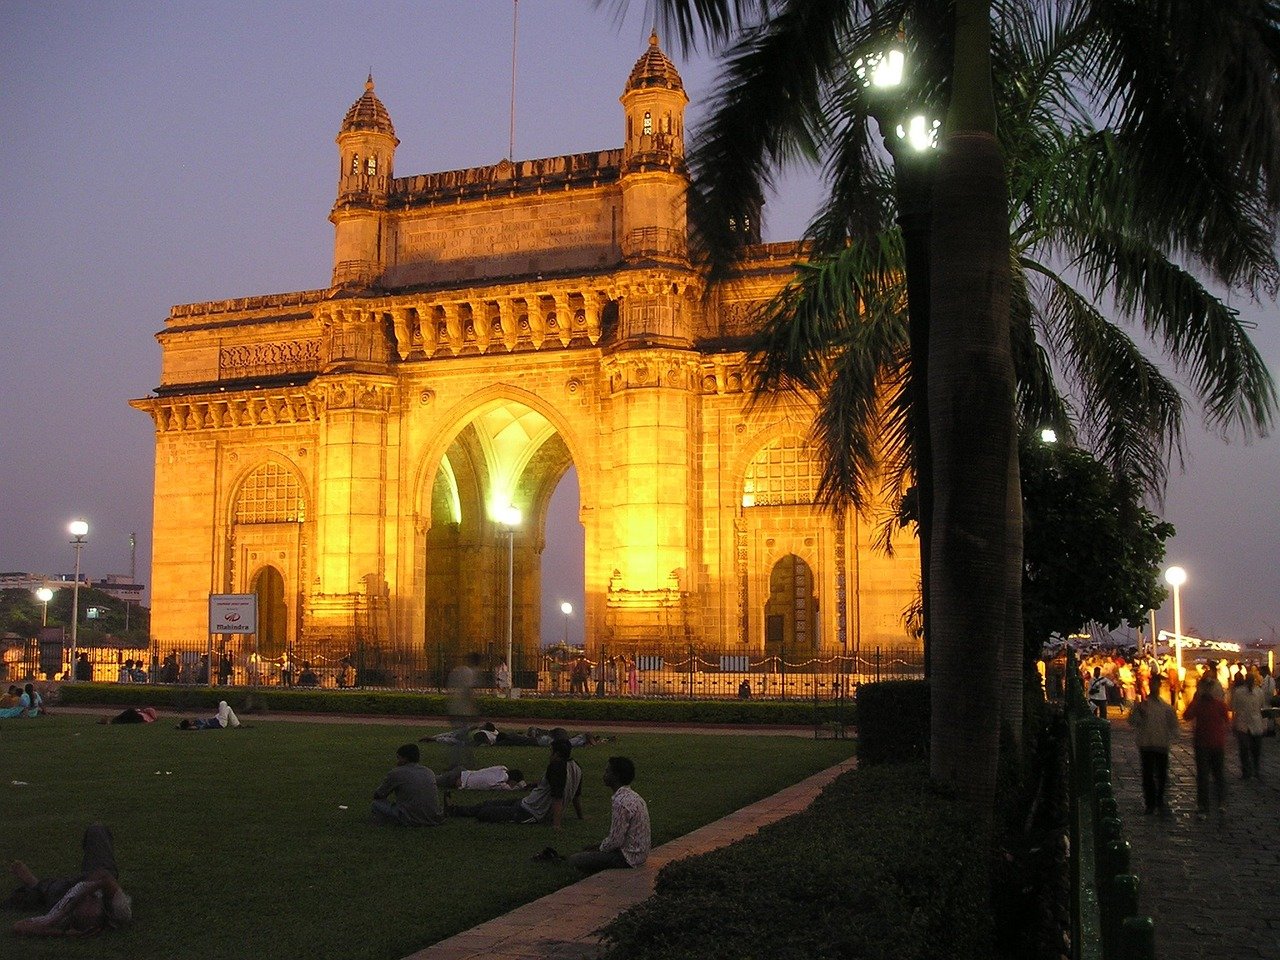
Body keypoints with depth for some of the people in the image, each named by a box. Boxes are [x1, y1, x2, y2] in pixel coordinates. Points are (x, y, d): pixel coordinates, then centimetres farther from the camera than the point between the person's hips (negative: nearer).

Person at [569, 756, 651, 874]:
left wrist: (600, 848, -4)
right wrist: (601, 844, 12)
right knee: (584, 850, 21)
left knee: (574, 860, -10)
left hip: (628, 857, -10)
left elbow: (615, 841, -22)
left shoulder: (621, 802, -24)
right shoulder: (632, 796, 8)